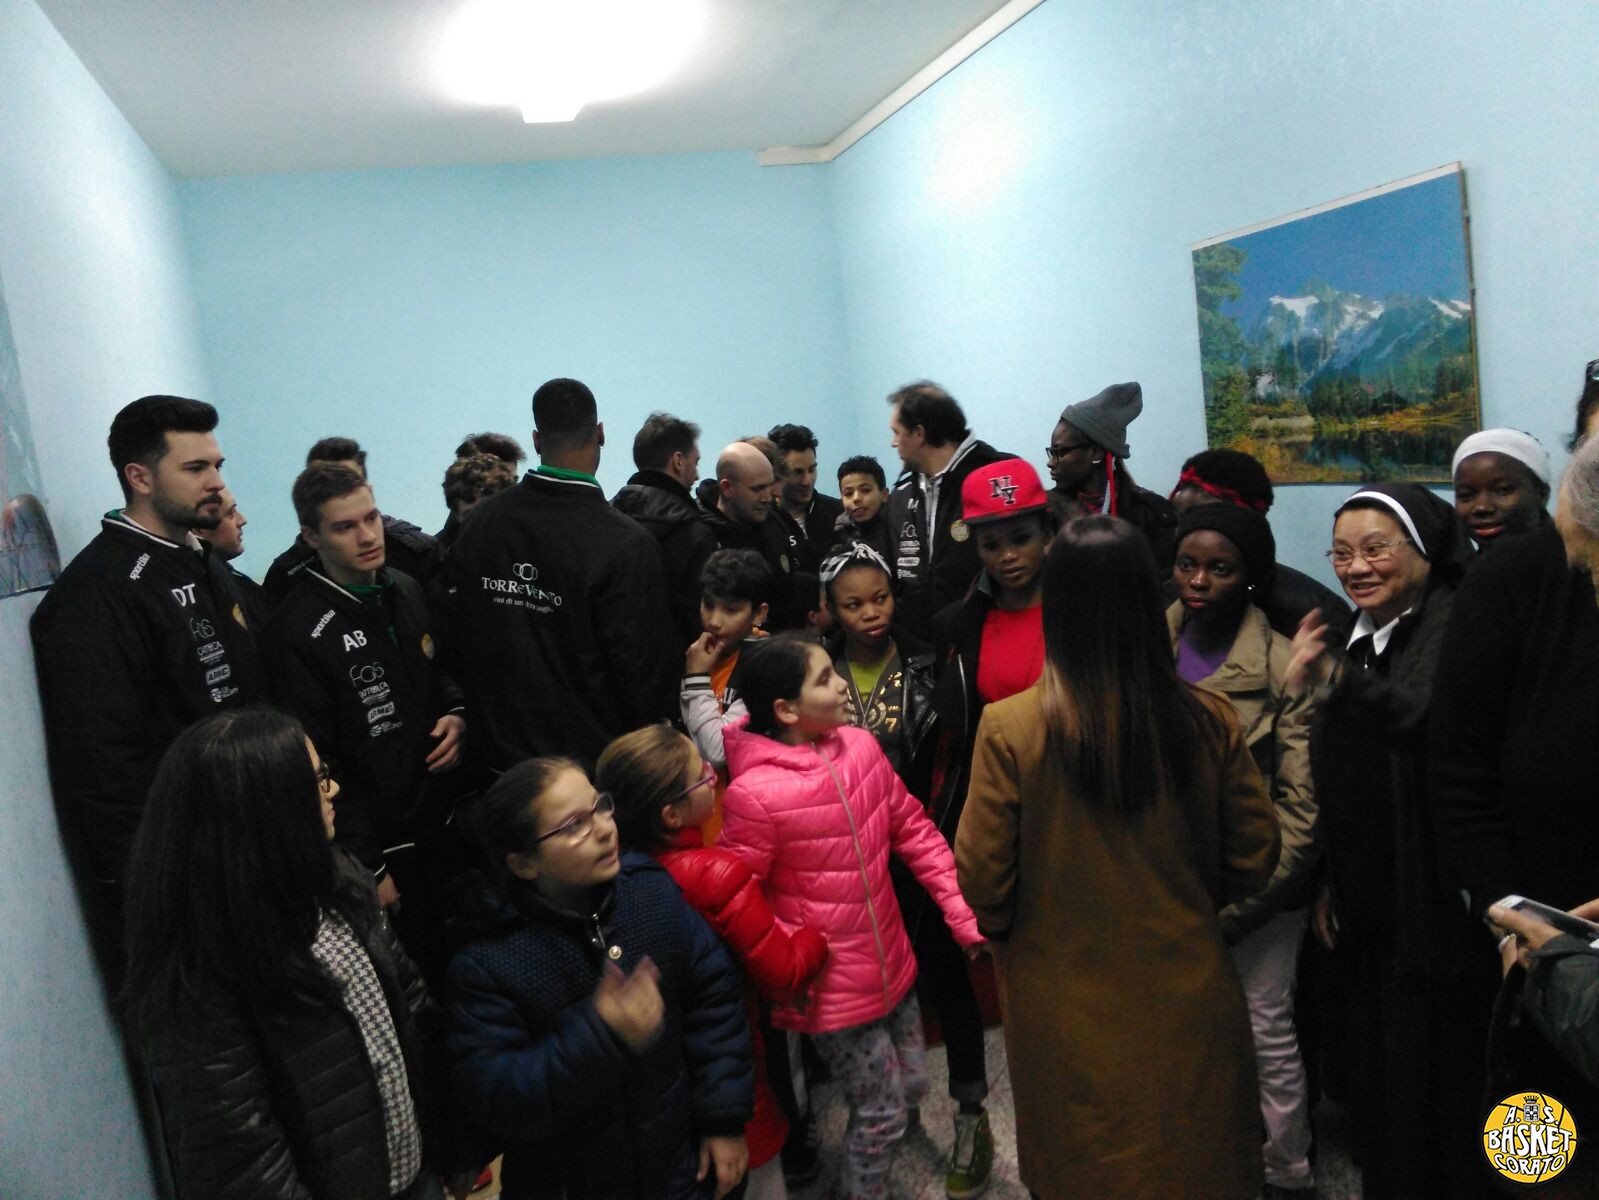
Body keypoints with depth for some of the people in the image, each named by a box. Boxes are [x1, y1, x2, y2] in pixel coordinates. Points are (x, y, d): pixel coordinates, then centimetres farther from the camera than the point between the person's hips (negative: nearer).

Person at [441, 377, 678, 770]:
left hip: (494, 752, 5)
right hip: (590, 762, -5)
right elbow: (645, 672, -15)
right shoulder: (627, 545, -20)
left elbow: (451, 633, 6)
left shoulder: (480, 522, -3)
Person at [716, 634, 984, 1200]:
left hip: (891, 963, 6)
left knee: (912, 1085, 23)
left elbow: (912, 829, 1)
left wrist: (962, 910, -3)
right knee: (883, 1113, 8)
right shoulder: (755, 794, -27)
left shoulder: (860, 745, -8)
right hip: (831, 986, -6)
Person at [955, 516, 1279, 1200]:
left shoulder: (1010, 728, -21)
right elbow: (1254, 861, -1)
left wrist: (1008, 934, 10)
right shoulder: (1208, 720, -14)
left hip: (1068, 1013, -2)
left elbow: (982, 884, -12)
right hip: (1187, 1005, 2)